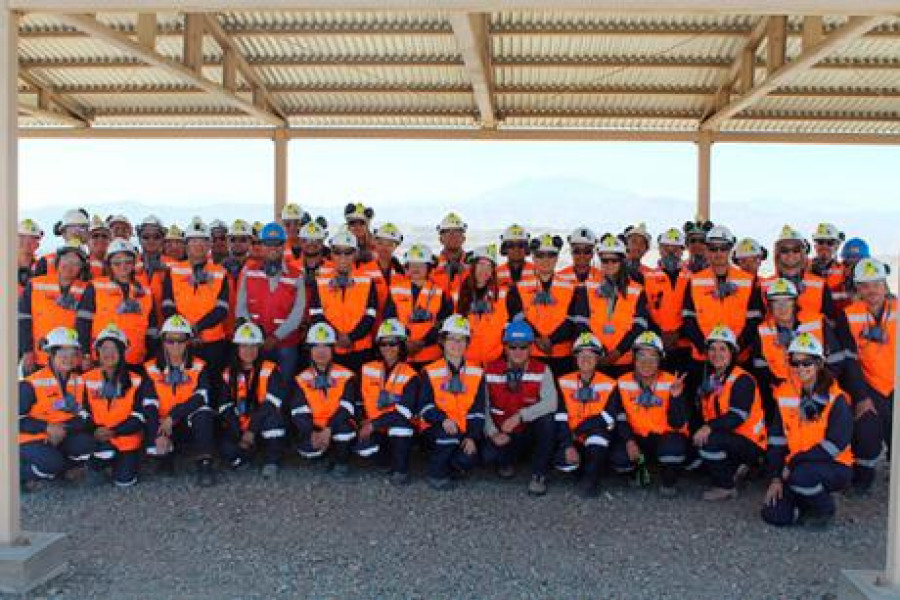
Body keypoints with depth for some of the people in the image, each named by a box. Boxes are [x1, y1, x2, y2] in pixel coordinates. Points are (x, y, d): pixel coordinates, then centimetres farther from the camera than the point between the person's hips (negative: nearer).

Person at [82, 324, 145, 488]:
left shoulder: (135, 380, -4)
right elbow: (85, 413, 2)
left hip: (126, 439, -1)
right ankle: (96, 464, 7)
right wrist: (95, 430, -18)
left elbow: (138, 417, -7)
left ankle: (125, 460, 22)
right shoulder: (88, 379, 2)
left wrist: (114, 431, -21)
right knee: (105, 452, -29)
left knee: (124, 481, -12)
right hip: (99, 439, 1)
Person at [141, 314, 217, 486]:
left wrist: (173, 416, -26)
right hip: (163, 425, 1)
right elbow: (149, 405, -10)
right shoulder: (152, 369, 1)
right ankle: (166, 455, 7)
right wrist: (159, 434, -25)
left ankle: (204, 465, -26)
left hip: (190, 424, -1)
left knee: (204, 412, -32)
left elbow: (201, 397, -17)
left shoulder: (199, 367, 0)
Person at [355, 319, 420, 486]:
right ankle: (392, 461, 5)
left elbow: (405, 410, -18)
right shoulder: (367, 369, 5)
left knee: (400, 420, -36)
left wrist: (374, 424, -21)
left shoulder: (410, 375, -8)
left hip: (400, 428, -3)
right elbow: (361, 400, 12)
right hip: (373, 428, 3)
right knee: (363, 448, -27)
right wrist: (364, 421, -6)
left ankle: (401, 470, -18)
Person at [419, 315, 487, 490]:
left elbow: (478, 410, 4)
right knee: (448, 434, -35)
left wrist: (472, 437, -9)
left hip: (463, 432, 2)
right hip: (437, 429, -2)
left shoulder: (477, 373, 7)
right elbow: (425, 406, -5)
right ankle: (436, 473, -10)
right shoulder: (431, 372, 2)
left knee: (467, 461, -25)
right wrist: (443, 420, -24)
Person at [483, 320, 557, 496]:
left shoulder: (542, 371, -8)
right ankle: (507, 461, 12)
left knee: (547, 419, -30)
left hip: (531, 431, 0)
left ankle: (538, 475, -15)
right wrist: (493, 433, -18)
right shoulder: (491, 371, -4)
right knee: (488, 455, -28)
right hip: (502, 436, 1)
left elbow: (551, 403, -24)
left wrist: (520, 416, -32)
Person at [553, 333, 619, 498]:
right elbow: (560, 419, -7)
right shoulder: (564, 382, 1)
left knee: (598, 425, -34)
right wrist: (568, 446, -19)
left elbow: (609, 419, -14)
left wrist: (577, 430, -17)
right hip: (572, 439, 1)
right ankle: (584, 464, 8)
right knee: (564, 463, -29)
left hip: (598, 440, -1)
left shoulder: (609, 384, -3)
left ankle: (592, 478, -21)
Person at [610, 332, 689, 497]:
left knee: (673, 447, -35)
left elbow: (678, 425, -16)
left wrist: (675, 396, -31)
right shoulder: (623, 383, -5)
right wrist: (629, 441, -19)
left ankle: (668, 482, -1)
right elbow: (620, 418, -2)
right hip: (638, 438, 2)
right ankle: (640, 469, 14)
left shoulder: (671, 383, -12)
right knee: (619, 458, -25)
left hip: (666, 435, -2)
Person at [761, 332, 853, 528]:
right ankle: (808, 502, 19)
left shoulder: (836, 399, -13)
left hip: (834, 467, -4)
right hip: (797, 466, 4)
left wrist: (793, 463, -20)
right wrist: (775, 477, -3)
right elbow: (777, 438, 4)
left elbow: (835, 444, -19)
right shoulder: (785, 393, 2)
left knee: (801, 475, -36)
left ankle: (825, 510, -4)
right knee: (774, 515, -12)